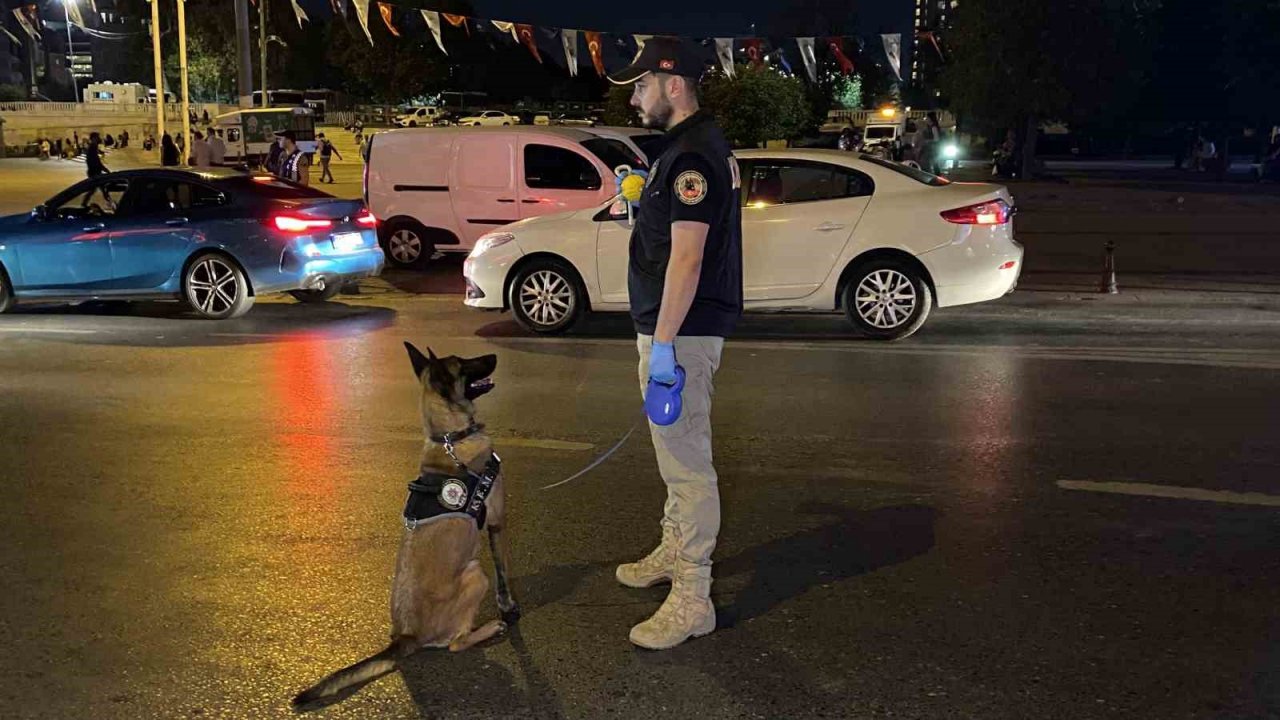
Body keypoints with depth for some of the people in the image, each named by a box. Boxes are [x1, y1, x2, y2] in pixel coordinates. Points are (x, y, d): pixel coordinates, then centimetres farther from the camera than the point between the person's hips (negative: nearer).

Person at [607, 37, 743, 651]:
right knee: (677, 453, 22)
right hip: (672, 326, 11)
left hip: (682, 331, -11)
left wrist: (662, 344, -25)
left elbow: (686, 257, -25)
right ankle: (675, 551, 38)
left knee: (686, 462, -6)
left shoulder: (692, 155, -19)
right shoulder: (694, 145, 15)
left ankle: (692, 600, 1)